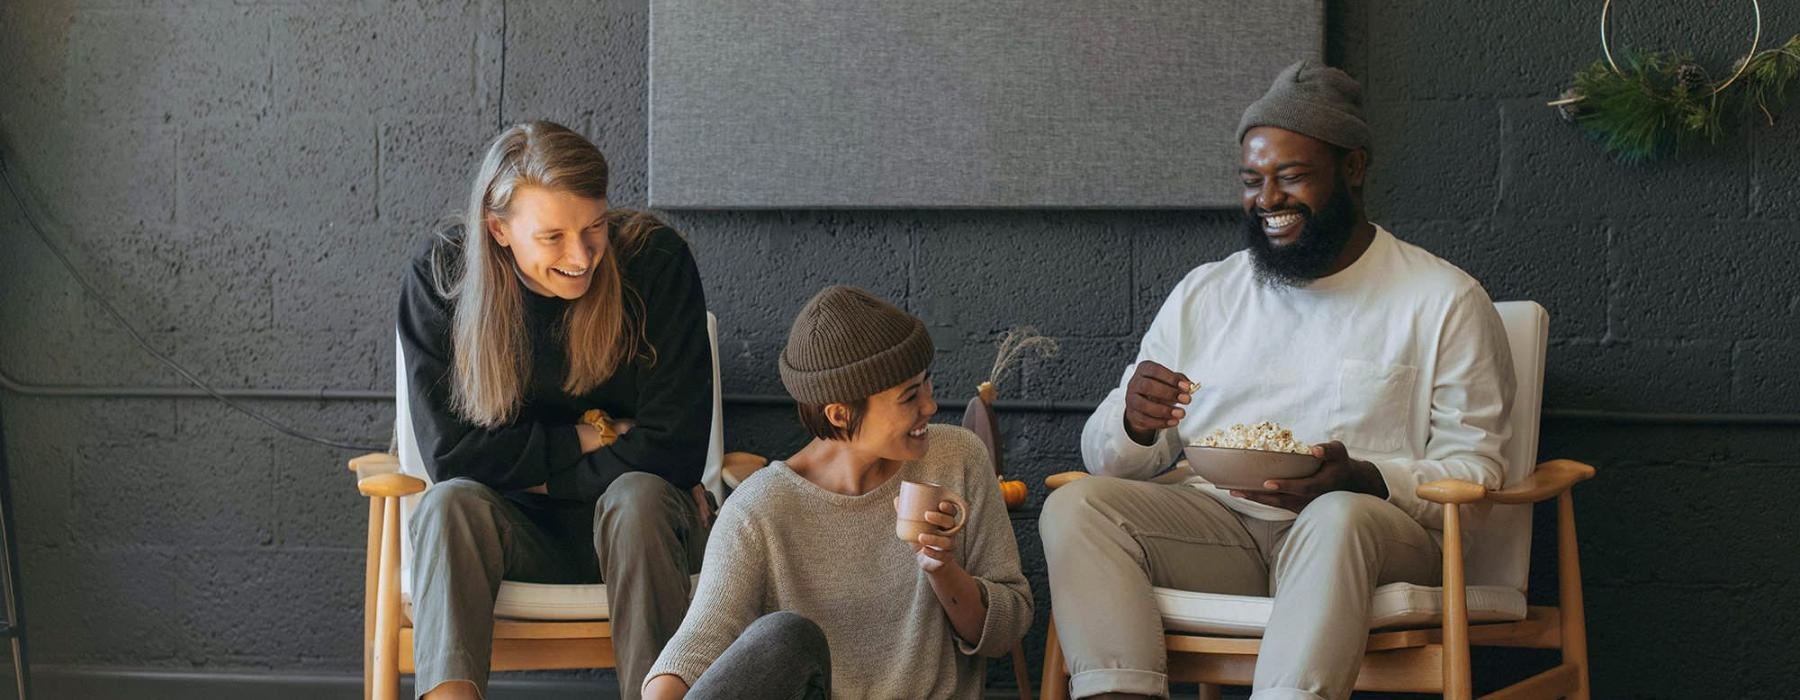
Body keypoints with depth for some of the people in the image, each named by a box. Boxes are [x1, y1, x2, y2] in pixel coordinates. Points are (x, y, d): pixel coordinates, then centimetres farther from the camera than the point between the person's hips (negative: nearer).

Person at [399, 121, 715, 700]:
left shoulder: (657, 260, -13)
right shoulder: (440, 275, -9)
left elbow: (673, 451, -14)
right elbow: (449, 452, -12)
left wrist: (533, 471, -11)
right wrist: (589, 438, -14)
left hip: (635, 526, -1)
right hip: (511, 530, 1)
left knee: (639, 496, -33)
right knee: (450, 504, -30)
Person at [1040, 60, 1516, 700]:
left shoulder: (1446, 301, 6)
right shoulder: (1203, 294, 18)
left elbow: (1475, 475, 0)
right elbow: (1103, 457, 15)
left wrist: (1361, 479, -20)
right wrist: (1135, 426, -11)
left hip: (1376, 534, -3)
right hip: (1219, 526, 4)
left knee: (1342, 516, -38)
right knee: (1075, 507, -23)